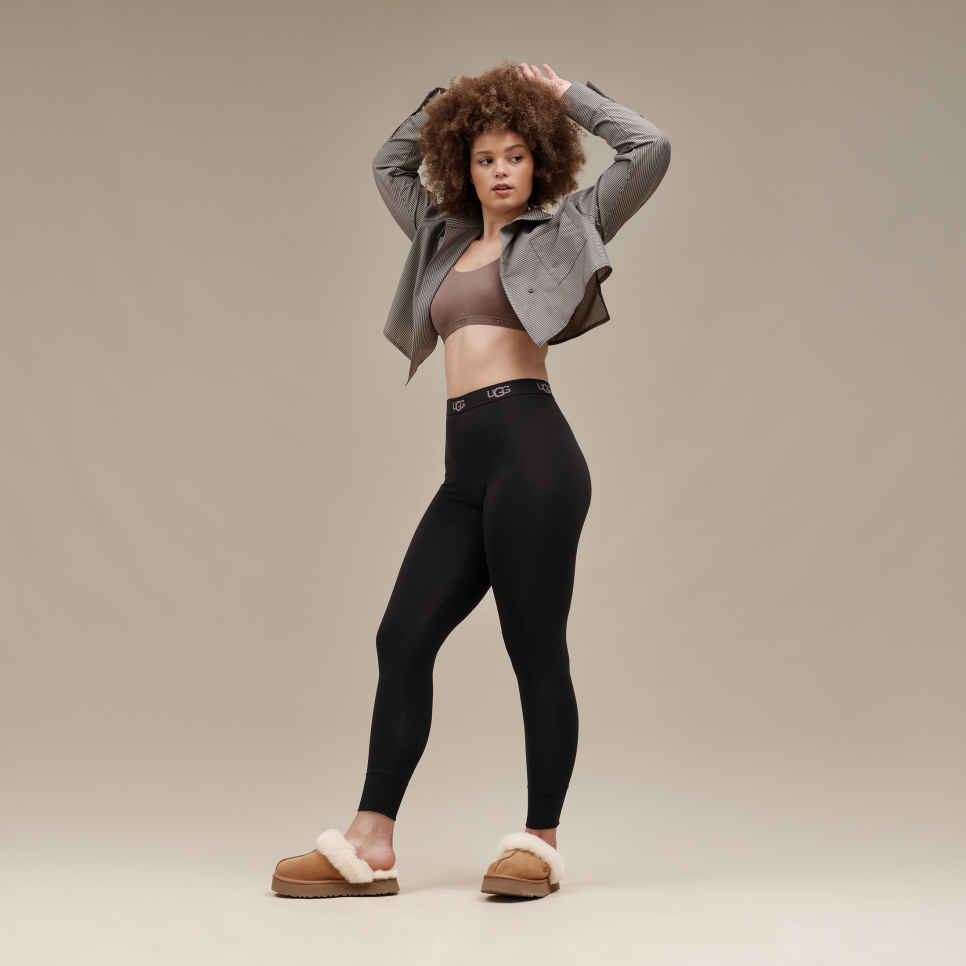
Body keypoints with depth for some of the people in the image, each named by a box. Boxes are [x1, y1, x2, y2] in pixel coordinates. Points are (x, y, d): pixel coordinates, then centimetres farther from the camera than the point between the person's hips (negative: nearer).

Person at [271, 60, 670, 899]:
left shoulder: (562, 229, 9)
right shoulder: (446, 240, 25)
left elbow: (651, 149, 1)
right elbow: (390, 164, 39)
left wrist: (567, 96, 11)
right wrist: (444, 96, 27)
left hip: (530, 448, -6)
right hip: (467, 462, 7)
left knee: (536, 649, -5)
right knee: (403, 637, 0)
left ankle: (540, 844, 4)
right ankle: (369, 847, 3)